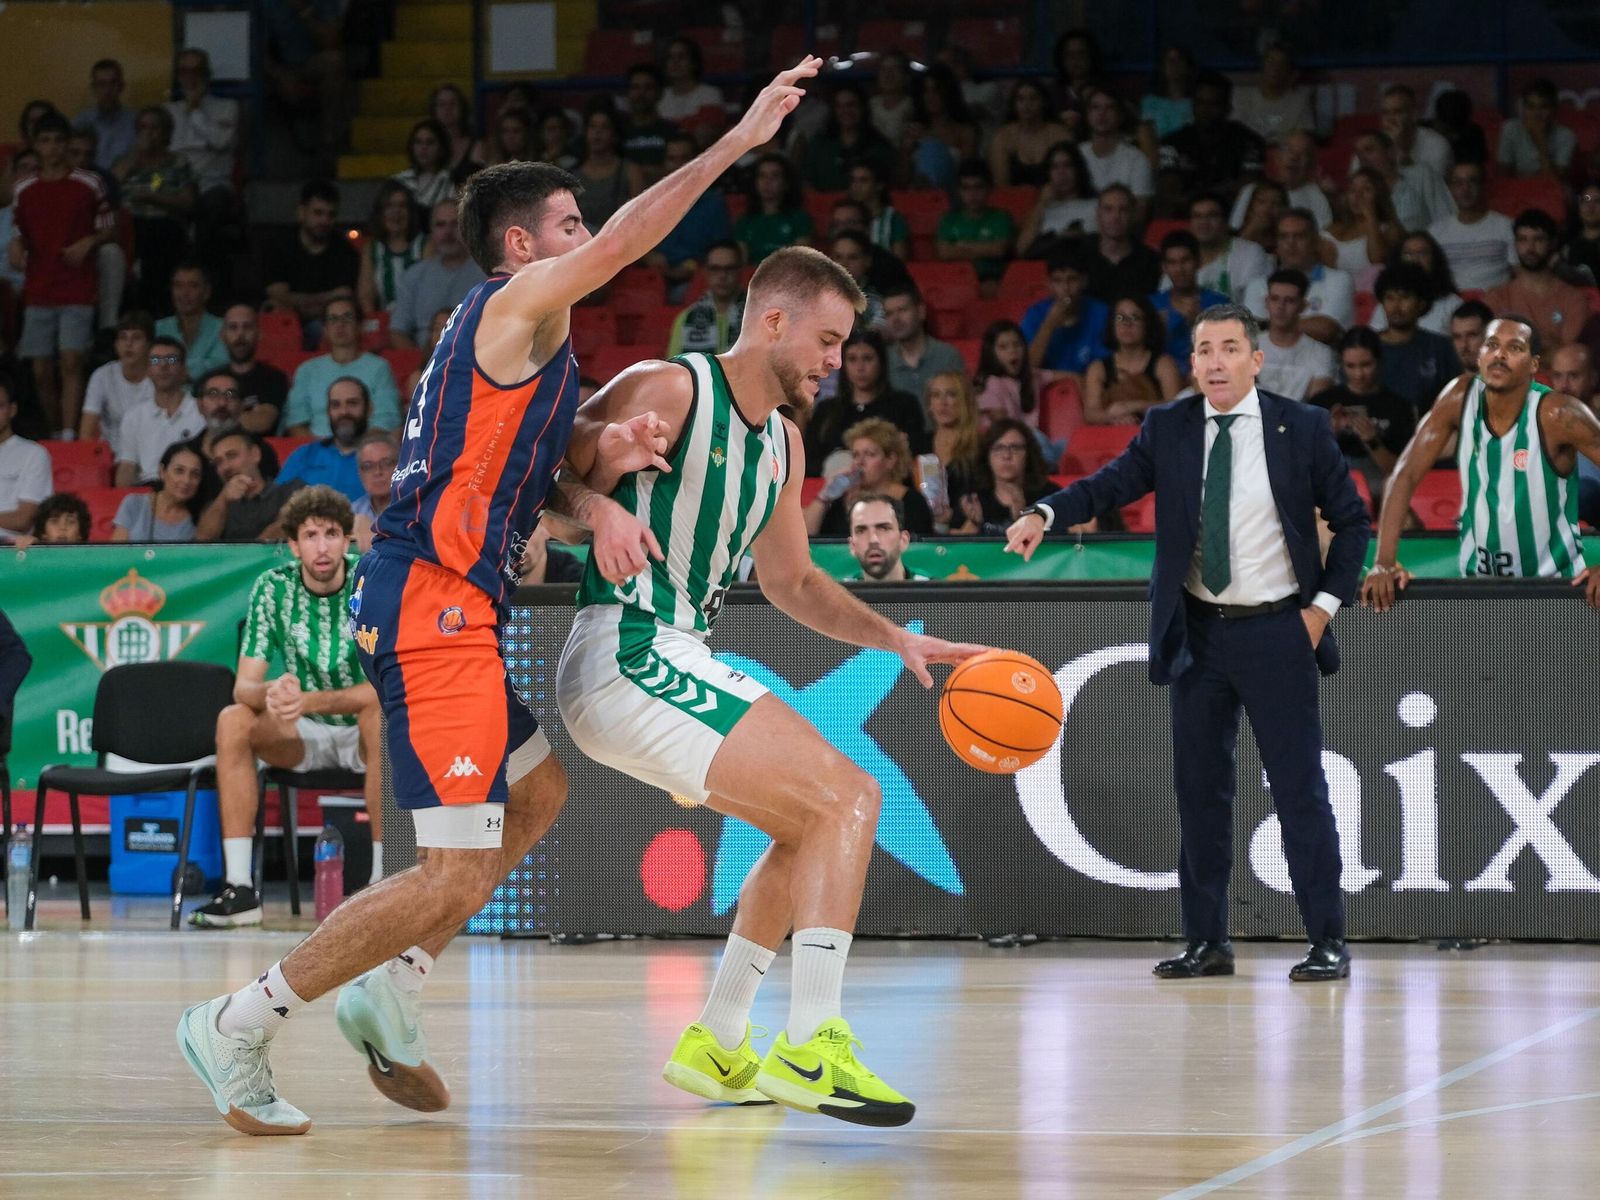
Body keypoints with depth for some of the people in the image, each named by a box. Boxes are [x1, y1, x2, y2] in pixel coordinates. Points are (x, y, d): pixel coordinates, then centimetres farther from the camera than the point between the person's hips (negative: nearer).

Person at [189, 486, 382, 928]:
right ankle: (239, 887, -25)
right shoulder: (273, 588, -7)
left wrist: (309, 701, -40)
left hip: (365, 736, -3)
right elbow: (244, 686, -11)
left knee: (380, 715, -36)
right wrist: (270, 694, -36)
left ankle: (383, 879, -33)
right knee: (233, 721, -23)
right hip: (307, 738, 3)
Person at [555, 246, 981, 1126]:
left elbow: (791, 581, 27)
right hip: (628, 660, -10)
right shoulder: (665, 392, -10)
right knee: (846, 796, -14)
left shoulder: (782, 444, 16)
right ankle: (810, 1046, -18)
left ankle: (716, 1046, 23)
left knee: (813, 828, 20)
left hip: (672, 665, 10)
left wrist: (897, 639, 16)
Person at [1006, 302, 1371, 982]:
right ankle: (1206, 942, 15)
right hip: (1198, 633, 3)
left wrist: (1324, 604, -5)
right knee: (1199, 791, 7)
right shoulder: (1169, 429, 3)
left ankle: (1327, 943, 3)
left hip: (1278, 631, -3)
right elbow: (1113, 482, -11)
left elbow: (1352, 521, 4)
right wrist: (1045, 515, -29)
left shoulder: (1301, 428, -2)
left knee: (1300, 788, -3)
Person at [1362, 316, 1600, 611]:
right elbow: (1406, 476, -10)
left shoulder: (1556, 414, -19)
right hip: (1478, 582, 3)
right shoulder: (1460, 397, -9)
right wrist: (1385, 562, -21)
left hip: (1554, 585, -3)